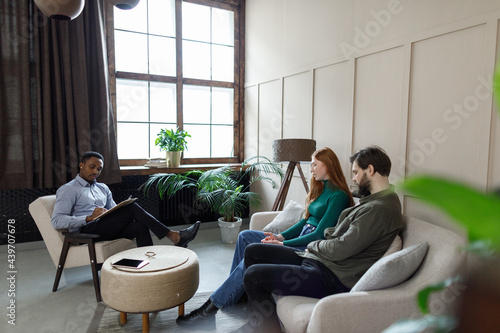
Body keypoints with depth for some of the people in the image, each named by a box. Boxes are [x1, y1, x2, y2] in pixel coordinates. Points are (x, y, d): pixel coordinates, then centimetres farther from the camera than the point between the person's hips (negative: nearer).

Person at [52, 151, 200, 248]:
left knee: (140, 226, -27)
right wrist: (89, 218, -21)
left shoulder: (103, 188, 25)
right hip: (86, 231, -6)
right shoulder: (68, 190, 5)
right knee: (131, 207, -25)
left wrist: (123, 215, -5)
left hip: (107, 229, 6)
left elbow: (114, 212, 20)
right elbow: (57, 220, -8)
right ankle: (174, 236, -26)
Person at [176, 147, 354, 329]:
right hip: (301, 237, 10)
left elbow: (320, 235, -18)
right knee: (245, 236, 1)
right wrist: (281, 236, 3)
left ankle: (211, 307, -14)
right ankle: (234, 291, 5)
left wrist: (283, 244, -17)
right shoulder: (320, 188, 15)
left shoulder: (338, 196, -13)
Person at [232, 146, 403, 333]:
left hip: (332, 278, -11)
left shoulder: (379, 209, -20)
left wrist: (313, 245, -3)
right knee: (253, 251, 10)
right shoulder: (374, 201, 14)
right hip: (316, 258, 11)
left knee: (253, 275, -14)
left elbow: (340, 250, -23)